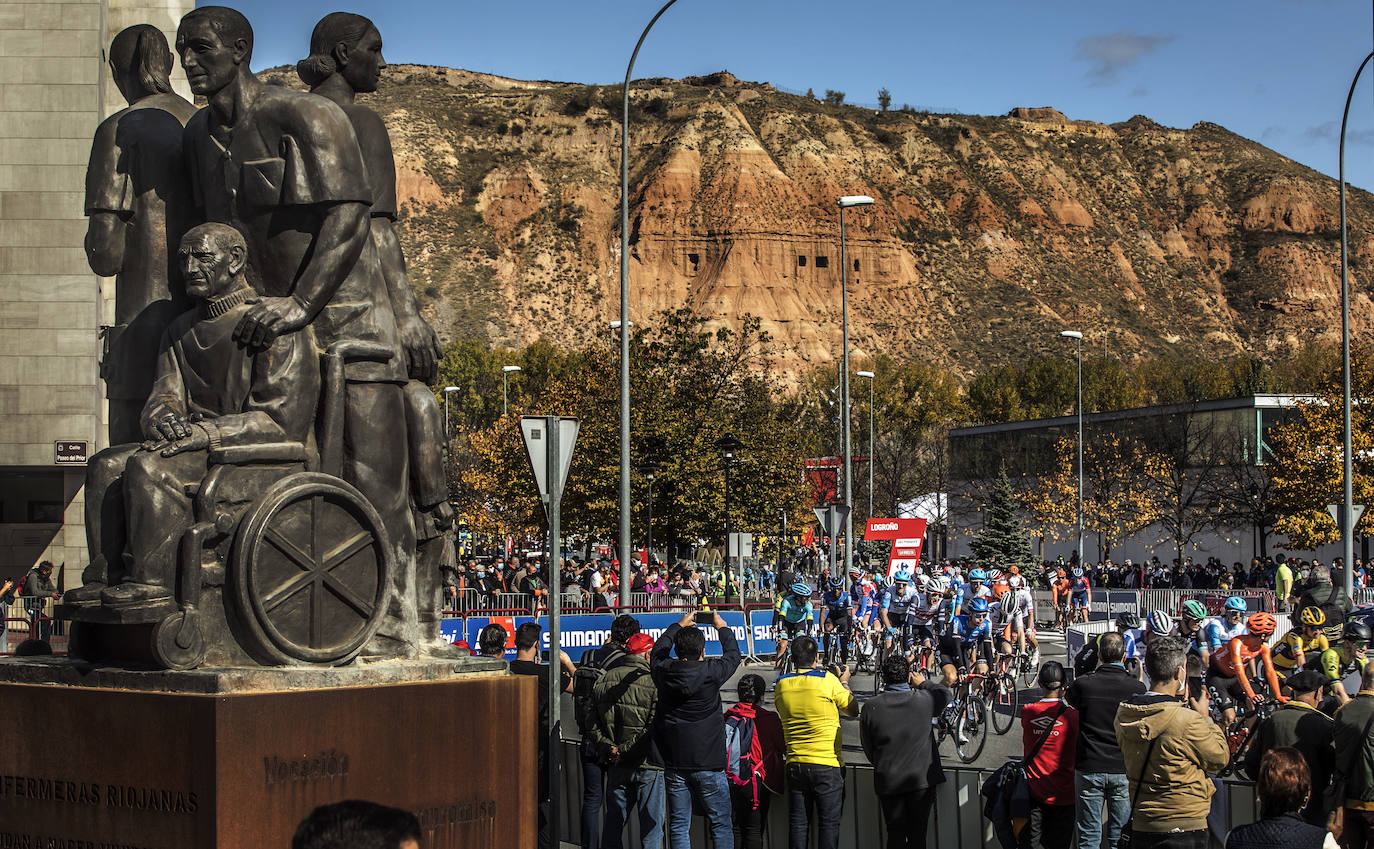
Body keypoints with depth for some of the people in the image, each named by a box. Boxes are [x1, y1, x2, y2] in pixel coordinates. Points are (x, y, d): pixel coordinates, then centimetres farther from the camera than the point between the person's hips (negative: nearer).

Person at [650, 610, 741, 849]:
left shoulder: (664, 670, -3)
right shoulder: (710, 672, -13)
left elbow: (658, 649, 21)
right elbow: (733, 655, 8)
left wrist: (679, 626, 34)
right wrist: (722, 627, 24)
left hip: (673, 764, 3)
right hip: (708, 764, -3)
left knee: (678, 827, 7)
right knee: (720, 825, 5)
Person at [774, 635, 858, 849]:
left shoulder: (781, 685, 0)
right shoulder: (828, 680, -11)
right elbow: (853, 710, 0)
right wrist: (844, 683, 16)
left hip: (795, 765, 4)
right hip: (827, 765, -4)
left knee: (798, 823, 9)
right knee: (829, 823, 2)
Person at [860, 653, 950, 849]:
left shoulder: (870, 708, -8)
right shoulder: (924, 701, -11)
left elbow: (868, 749, 2)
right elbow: (944, 692, 13)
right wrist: (924, 683, 30)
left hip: (887, 781, 1)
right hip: (922, 779, 0)